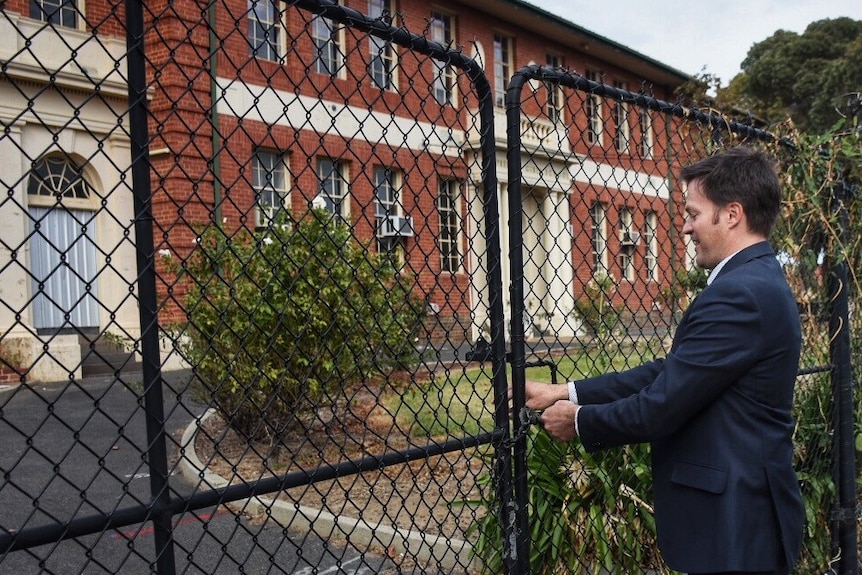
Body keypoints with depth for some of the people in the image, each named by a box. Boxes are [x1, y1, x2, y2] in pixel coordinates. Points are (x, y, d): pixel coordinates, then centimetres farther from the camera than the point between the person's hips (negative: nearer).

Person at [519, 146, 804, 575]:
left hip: (733, 522, -9)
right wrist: (565, 393, 3)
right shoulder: (756, 282, 9)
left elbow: (660, 407, -23)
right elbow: (667, 373, 6)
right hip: (742, 509, 9)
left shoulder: (738, 294, -23)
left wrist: (579, 420, -6)